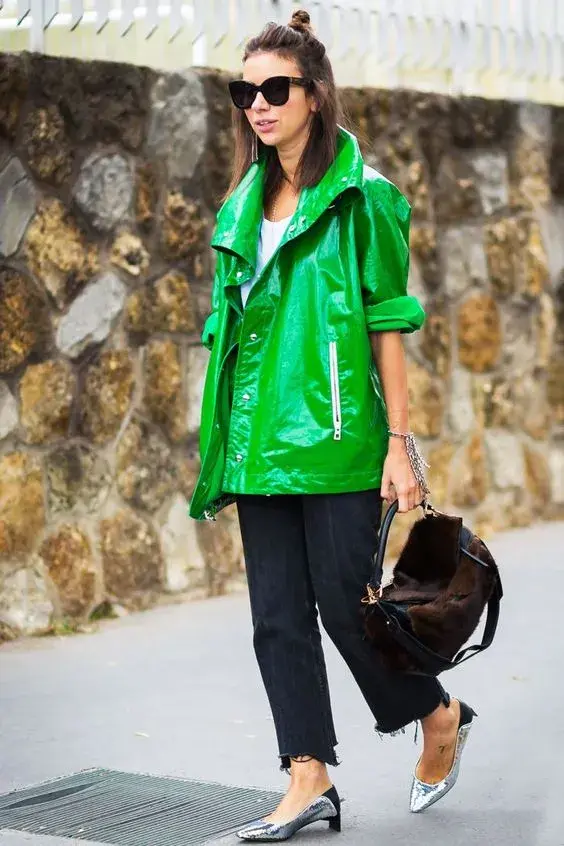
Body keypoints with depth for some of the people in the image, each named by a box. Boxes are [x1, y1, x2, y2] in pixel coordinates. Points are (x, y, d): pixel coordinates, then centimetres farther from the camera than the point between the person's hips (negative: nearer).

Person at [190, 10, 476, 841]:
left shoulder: (362, 197, -4)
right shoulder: (241, 209, 13)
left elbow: (387, 327, -6)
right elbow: (234, 334, 16)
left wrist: (400, 443, -10)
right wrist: (223, 449, 13)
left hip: (335, 438, -6)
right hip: (260, 446, 6)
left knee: (346, 605, -3)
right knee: (279, 616, 4)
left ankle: (441, 715, 23)